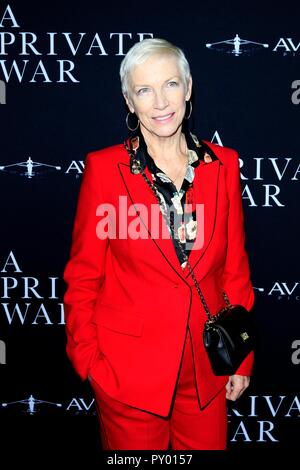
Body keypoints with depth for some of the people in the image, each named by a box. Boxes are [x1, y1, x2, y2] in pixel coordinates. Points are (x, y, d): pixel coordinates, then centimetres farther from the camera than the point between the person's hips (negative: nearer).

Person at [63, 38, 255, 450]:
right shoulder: (104, 168, -9)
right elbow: (82, 277, -4)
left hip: (206, 367, 3)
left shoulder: (223, 165, -1)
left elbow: (235, 269, 4)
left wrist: (242, 359, 5)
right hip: (129, 367, -2)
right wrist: (89, 361, -7)